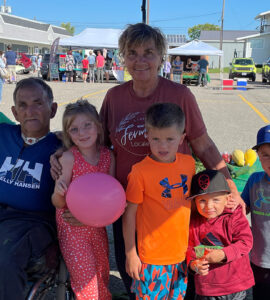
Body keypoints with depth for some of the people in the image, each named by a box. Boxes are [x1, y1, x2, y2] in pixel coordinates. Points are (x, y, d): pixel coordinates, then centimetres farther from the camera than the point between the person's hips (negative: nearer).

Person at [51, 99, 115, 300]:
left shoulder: (108, 156, -6)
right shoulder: (69, 158, -17)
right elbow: (59, 203, -14)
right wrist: (58, 192, -36)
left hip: (97, 226, 4)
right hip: (72, 229, -4)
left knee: (102, 275, 20)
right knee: (86, 282, 2)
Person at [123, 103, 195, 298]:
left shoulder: (189, 163, -1)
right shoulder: (140, 171, -16)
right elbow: (130, 214, -11)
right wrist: (130, 254, -8)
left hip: (183, 253, 5)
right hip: (153, 257, -5)